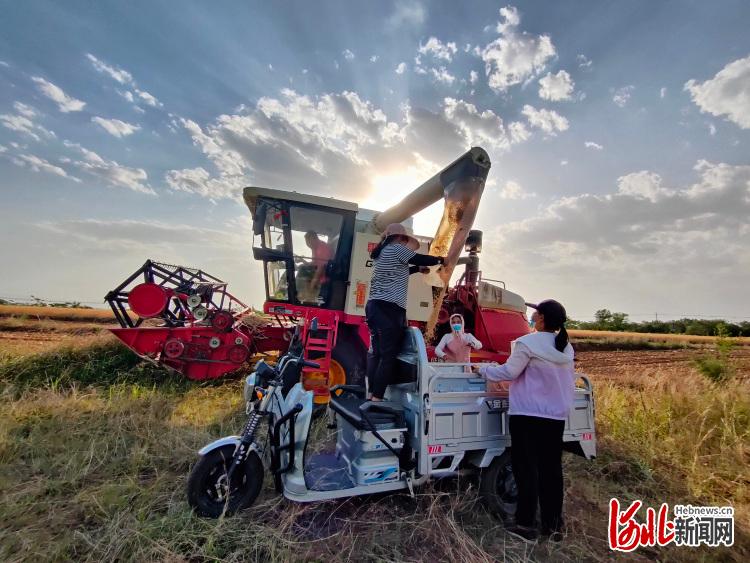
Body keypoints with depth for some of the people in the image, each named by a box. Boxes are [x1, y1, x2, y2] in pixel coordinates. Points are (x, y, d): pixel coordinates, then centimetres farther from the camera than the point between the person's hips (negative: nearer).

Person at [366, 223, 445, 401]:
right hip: (389, 308, -9)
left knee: (376, 352, 10)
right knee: (389, 355, -7)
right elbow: (421, 259, 0)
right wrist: (439, 260, 17)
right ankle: (377, 398, -8)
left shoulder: (382, 252, 23)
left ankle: (371, 394, 12)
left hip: (375, 306, 9)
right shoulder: (396, 248, -3)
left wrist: (418, 269, 35)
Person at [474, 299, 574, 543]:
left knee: (526, 468, 5)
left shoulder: (528, 343, -17)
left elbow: (509, 372, -13)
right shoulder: (566, 347, 5)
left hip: (528, 415, -6)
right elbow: (568, 381, 14)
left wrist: (483, 369, 1)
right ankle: (554, 525, 25)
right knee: (551, 469, 15)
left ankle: (526, 524, 12)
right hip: (557, 416, 7)